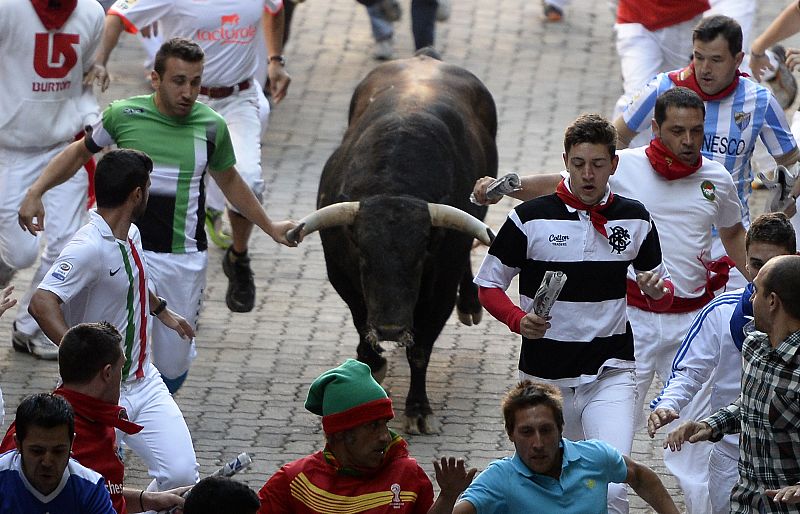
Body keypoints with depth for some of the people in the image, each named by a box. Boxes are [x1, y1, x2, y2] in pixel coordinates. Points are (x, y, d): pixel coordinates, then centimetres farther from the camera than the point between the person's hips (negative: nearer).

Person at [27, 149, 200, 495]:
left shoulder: (131, 235, 9)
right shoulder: (89, 247, -22)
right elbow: (42, 304, -34)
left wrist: (163, 312, 48)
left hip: (144, 385, 8)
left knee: (182, 475, -6)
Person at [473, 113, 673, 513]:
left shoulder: (635, 220, 4)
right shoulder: (530, 218, -4)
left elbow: (661, 292, 14)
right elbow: (487, 284, 4)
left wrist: (658, 291, -11)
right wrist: (518, 320, -15)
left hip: (610, 374, 0)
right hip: (545, 373, 0)